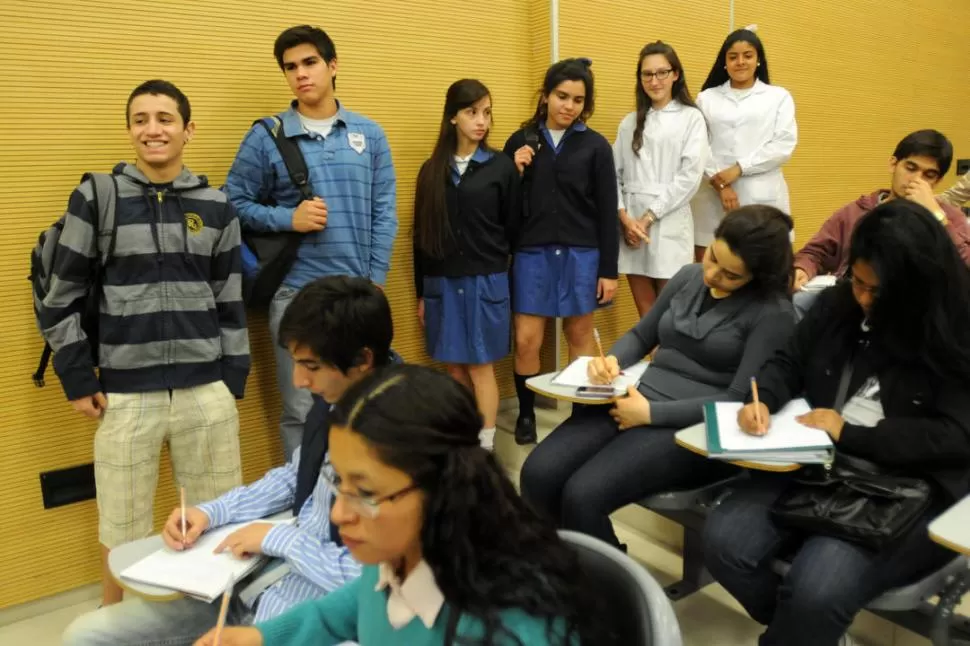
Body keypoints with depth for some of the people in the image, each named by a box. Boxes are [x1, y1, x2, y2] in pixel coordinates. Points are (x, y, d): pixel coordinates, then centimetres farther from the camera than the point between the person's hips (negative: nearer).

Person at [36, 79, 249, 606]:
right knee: (122, 532, 9)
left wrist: (233, 383, 6)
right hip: (126, 395, -1)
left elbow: (230, 302, 9)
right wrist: (77, 380, -1)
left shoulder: (216, 207, 7)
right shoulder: (95, 199, 1)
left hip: (206, 391, 2)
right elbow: (61, 300, 3)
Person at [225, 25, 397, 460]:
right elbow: (234, 203, 2)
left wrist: (376, 279, -1)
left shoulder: (369, 134, 6)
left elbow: (384, 212, 5)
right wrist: (288, 219, -13)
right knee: (302, 409, 5)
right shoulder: (265, 138, 0)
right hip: (297, 293, -2)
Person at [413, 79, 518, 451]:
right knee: (454, 368, 8)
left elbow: (512, 227, 3)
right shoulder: (432, 170, 5)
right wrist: (421, 292, 8)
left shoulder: (502, 167, -2)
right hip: (441, 284, 3)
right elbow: (421, 235, 8)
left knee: (480, 367, 1)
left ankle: (485, 447, 10)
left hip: (485, 282, -3)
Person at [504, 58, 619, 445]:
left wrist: (609, 270, -2)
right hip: (531, 253, 1)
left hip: (581, 254, -1)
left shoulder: (595, 146, 1)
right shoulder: (521, 141, 5)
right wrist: (514, 173, -12)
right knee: (526, 340, -1)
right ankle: (526, 414, 20)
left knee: (579, 335, 9)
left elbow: (607, 212, 0)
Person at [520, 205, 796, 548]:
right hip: (635, 398, 6)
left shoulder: (773, 312, -7)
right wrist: (612, 360, -3)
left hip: (695, 427, -6)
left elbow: (741, 400, -13)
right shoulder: (688, 278, 11)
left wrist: (652, 413, -18)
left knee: (582, 495, -28)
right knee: (537, 474, -19)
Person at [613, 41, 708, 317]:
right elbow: (615, 175, 8)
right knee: (646, 316, 7)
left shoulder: (691, 118, 2)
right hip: (630, 224, 4)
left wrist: (649, 217, -10)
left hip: (669, 225, -3)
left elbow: (690, 176, -7)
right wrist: (624, 217, -8)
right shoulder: (629, 123, 14)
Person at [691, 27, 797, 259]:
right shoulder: (707, 98, 14)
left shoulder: (778, 97, 12)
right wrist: (720, 183, -10)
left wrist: (739, 169, -9)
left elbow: (784, 146, 1)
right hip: (714, 196, 1)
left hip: (763, 197, 0)